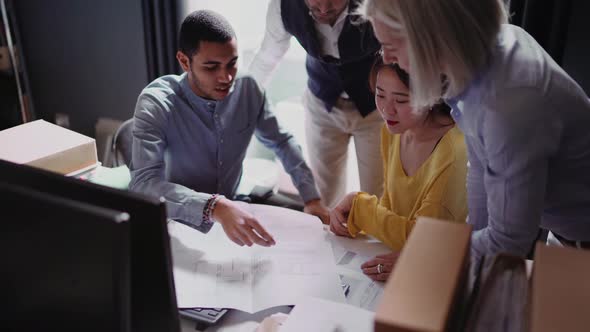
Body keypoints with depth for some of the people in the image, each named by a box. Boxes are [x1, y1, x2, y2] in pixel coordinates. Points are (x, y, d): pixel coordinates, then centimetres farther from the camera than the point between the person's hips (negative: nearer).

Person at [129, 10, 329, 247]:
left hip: (232, 210, 3)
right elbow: (143, 185, -33)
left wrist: (311, 197, -11)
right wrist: (215, 208, -47)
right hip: (180, 228, -3)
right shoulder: (156, 103, -22)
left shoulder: (247, 89, -9)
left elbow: (282, 142, 4)